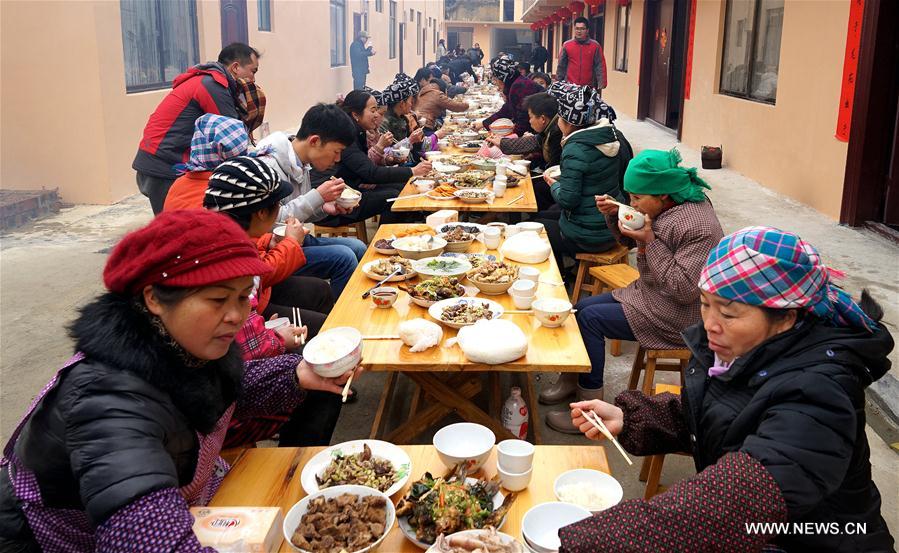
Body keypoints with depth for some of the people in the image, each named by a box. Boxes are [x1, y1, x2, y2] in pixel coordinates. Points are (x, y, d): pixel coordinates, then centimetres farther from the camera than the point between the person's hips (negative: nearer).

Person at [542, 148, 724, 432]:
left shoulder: (697, 227, -27)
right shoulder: (666, 206, 1)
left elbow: (685, 289, -30)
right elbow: (630, 240, 16)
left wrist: (650, 241, -30)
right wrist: (613, 215, -5)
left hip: (676, 318, -10)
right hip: (649, 293, 10)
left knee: (590, 318, -15)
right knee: (580, 308, 6)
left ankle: (591, 406, -5)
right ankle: (572, 379, 22)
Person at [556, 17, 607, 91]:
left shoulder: (595, 46, 1)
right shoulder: (567, 45, 5)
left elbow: (600, 66, -2)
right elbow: (561, 66, 9)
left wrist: (600, 86, -9)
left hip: (589, 88, -1)